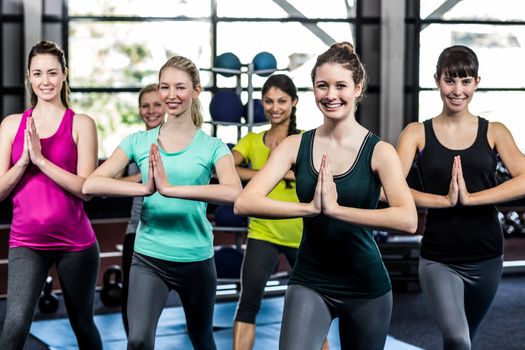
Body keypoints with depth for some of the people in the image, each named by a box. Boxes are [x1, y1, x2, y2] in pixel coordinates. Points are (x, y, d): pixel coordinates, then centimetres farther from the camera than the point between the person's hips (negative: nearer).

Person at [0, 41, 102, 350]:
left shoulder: (81, 124, -2)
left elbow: (86, 188, -12)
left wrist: (40, 159, -17)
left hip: (75, 241, -1)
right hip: (26, 243, 1)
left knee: (83, 323, 15)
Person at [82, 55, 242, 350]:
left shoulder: (212, 146, -3)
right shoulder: (139, 141, 1)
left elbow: (233, 192, -24)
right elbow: (91, 185, -11)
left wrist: (170, 188, -31)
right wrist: (145, 188, -26)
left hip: (197, 259, 0)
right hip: (149, 258, 0)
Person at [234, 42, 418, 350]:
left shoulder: (379, 151, -8)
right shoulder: (296, 146, -2)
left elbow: (408, 220, -23)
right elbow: (244, 203, -14)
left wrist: (335, 208, -28)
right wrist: (310, 208, -25)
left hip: (367, 287, 0)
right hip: (310, 283, 0)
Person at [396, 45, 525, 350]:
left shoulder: (494, 132, 2)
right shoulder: (418, 133, -1)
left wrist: (469, 197, -22)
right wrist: (445, 200, -22)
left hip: (487, 258, 2)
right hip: (439, 260, -2)